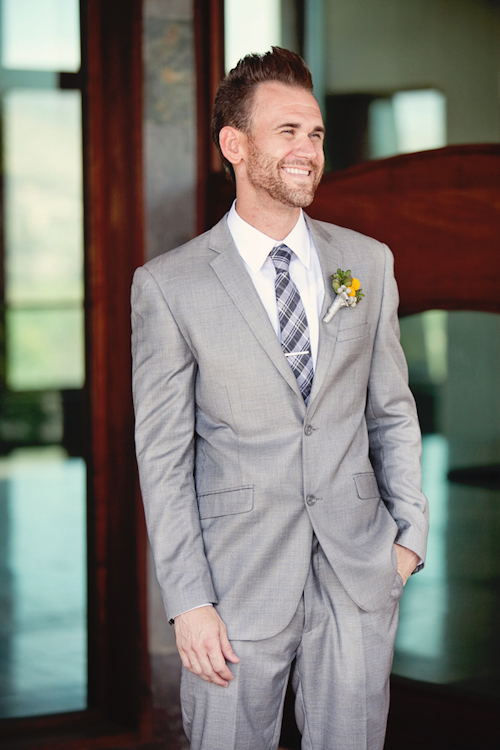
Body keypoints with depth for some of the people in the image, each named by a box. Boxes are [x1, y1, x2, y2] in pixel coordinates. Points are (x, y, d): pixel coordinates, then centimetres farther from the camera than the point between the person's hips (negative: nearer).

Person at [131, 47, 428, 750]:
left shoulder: (369, 262, 6)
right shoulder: (167, 286, -5)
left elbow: (391, 409, 13)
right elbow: (164, 454, -5)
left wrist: (410, 531, 6)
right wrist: (188, 600, -9)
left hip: (361, 572, 3)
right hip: (240, 578, -3)